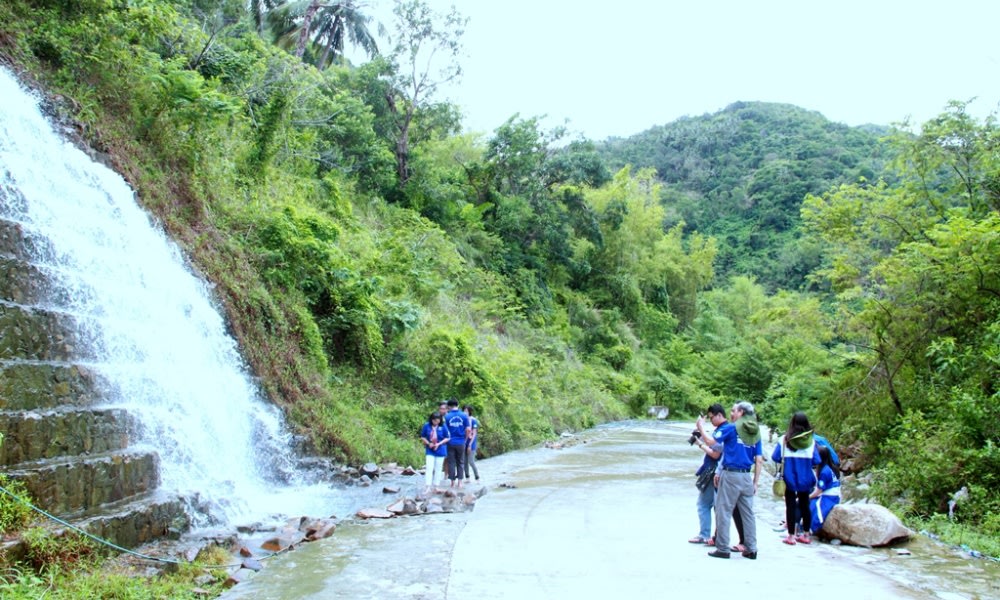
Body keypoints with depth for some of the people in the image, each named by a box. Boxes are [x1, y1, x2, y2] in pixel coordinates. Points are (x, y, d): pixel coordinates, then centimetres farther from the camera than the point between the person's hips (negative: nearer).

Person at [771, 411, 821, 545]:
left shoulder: (784, 439, -10)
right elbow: (816, 461, -7)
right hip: (805, 479, 2)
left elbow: (775, 457, -10)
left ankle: (791, 536, 6)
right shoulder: (811, 441, -6)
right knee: (804, 505, 15)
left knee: (791, 506, 5)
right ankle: (806, 535, 23)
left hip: (789, 479, -2)